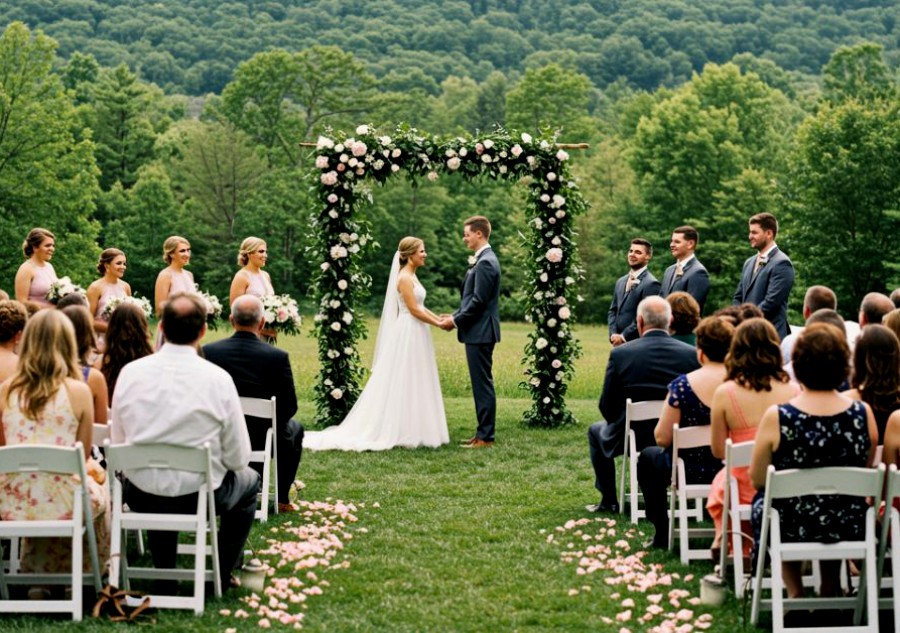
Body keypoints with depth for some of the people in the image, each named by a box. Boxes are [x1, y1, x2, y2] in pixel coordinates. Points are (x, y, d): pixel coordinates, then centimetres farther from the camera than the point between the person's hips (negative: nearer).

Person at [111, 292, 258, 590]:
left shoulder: (130, 372, -8)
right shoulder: (218, 378, -15)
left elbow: (118, 442, 2)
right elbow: (238, 457, -9)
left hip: (141, 497, 3)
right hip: (201, 495, -3)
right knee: (248, 480, 30)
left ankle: (164, 571, 43)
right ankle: (222, 574, 30)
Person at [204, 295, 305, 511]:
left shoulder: (208, 351, -13)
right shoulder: (278, 357, -18)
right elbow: (289, 407, -11)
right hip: (263, 437, -2)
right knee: (294, 428, 31)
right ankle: (282, 498, 29)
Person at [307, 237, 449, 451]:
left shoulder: (411, 276, 15)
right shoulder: (404, 278, -14)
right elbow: (414, 310, -17)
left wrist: (439, 318, 8)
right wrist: (438, 324, -11)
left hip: (415, 336, 10)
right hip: (408, 335, -10)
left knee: (413, 385, 10)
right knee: (403, 384, -5)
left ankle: (411, 431, 13)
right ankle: (402, 432, -1)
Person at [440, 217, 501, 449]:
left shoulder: (485, 262, -16)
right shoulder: (484, 260, 16)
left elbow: (478, 301, -20)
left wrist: (456, 320, -12)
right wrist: (455, 316, 11)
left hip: (480, 333, -10)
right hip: (478, 332, 10)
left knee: (483, 384, -6)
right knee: (481, 384, 12)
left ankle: (485, 437, -3)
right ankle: (483, 433, 17)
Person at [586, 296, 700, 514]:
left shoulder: (620, 353, -13)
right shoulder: (691, 354, -9)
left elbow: (607, 407, -6)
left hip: (636, 437, -2)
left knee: (596, 431, 29)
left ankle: (608, 501, 29)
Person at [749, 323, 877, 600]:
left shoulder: (777, 417, -21)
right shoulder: (863, 414, -14)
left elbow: (757, 479, -8)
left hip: (792, 528, -2)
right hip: (851, 528, 2)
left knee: (761, 501, 31)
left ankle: (794, 590, 33)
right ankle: (831, 587, 40)